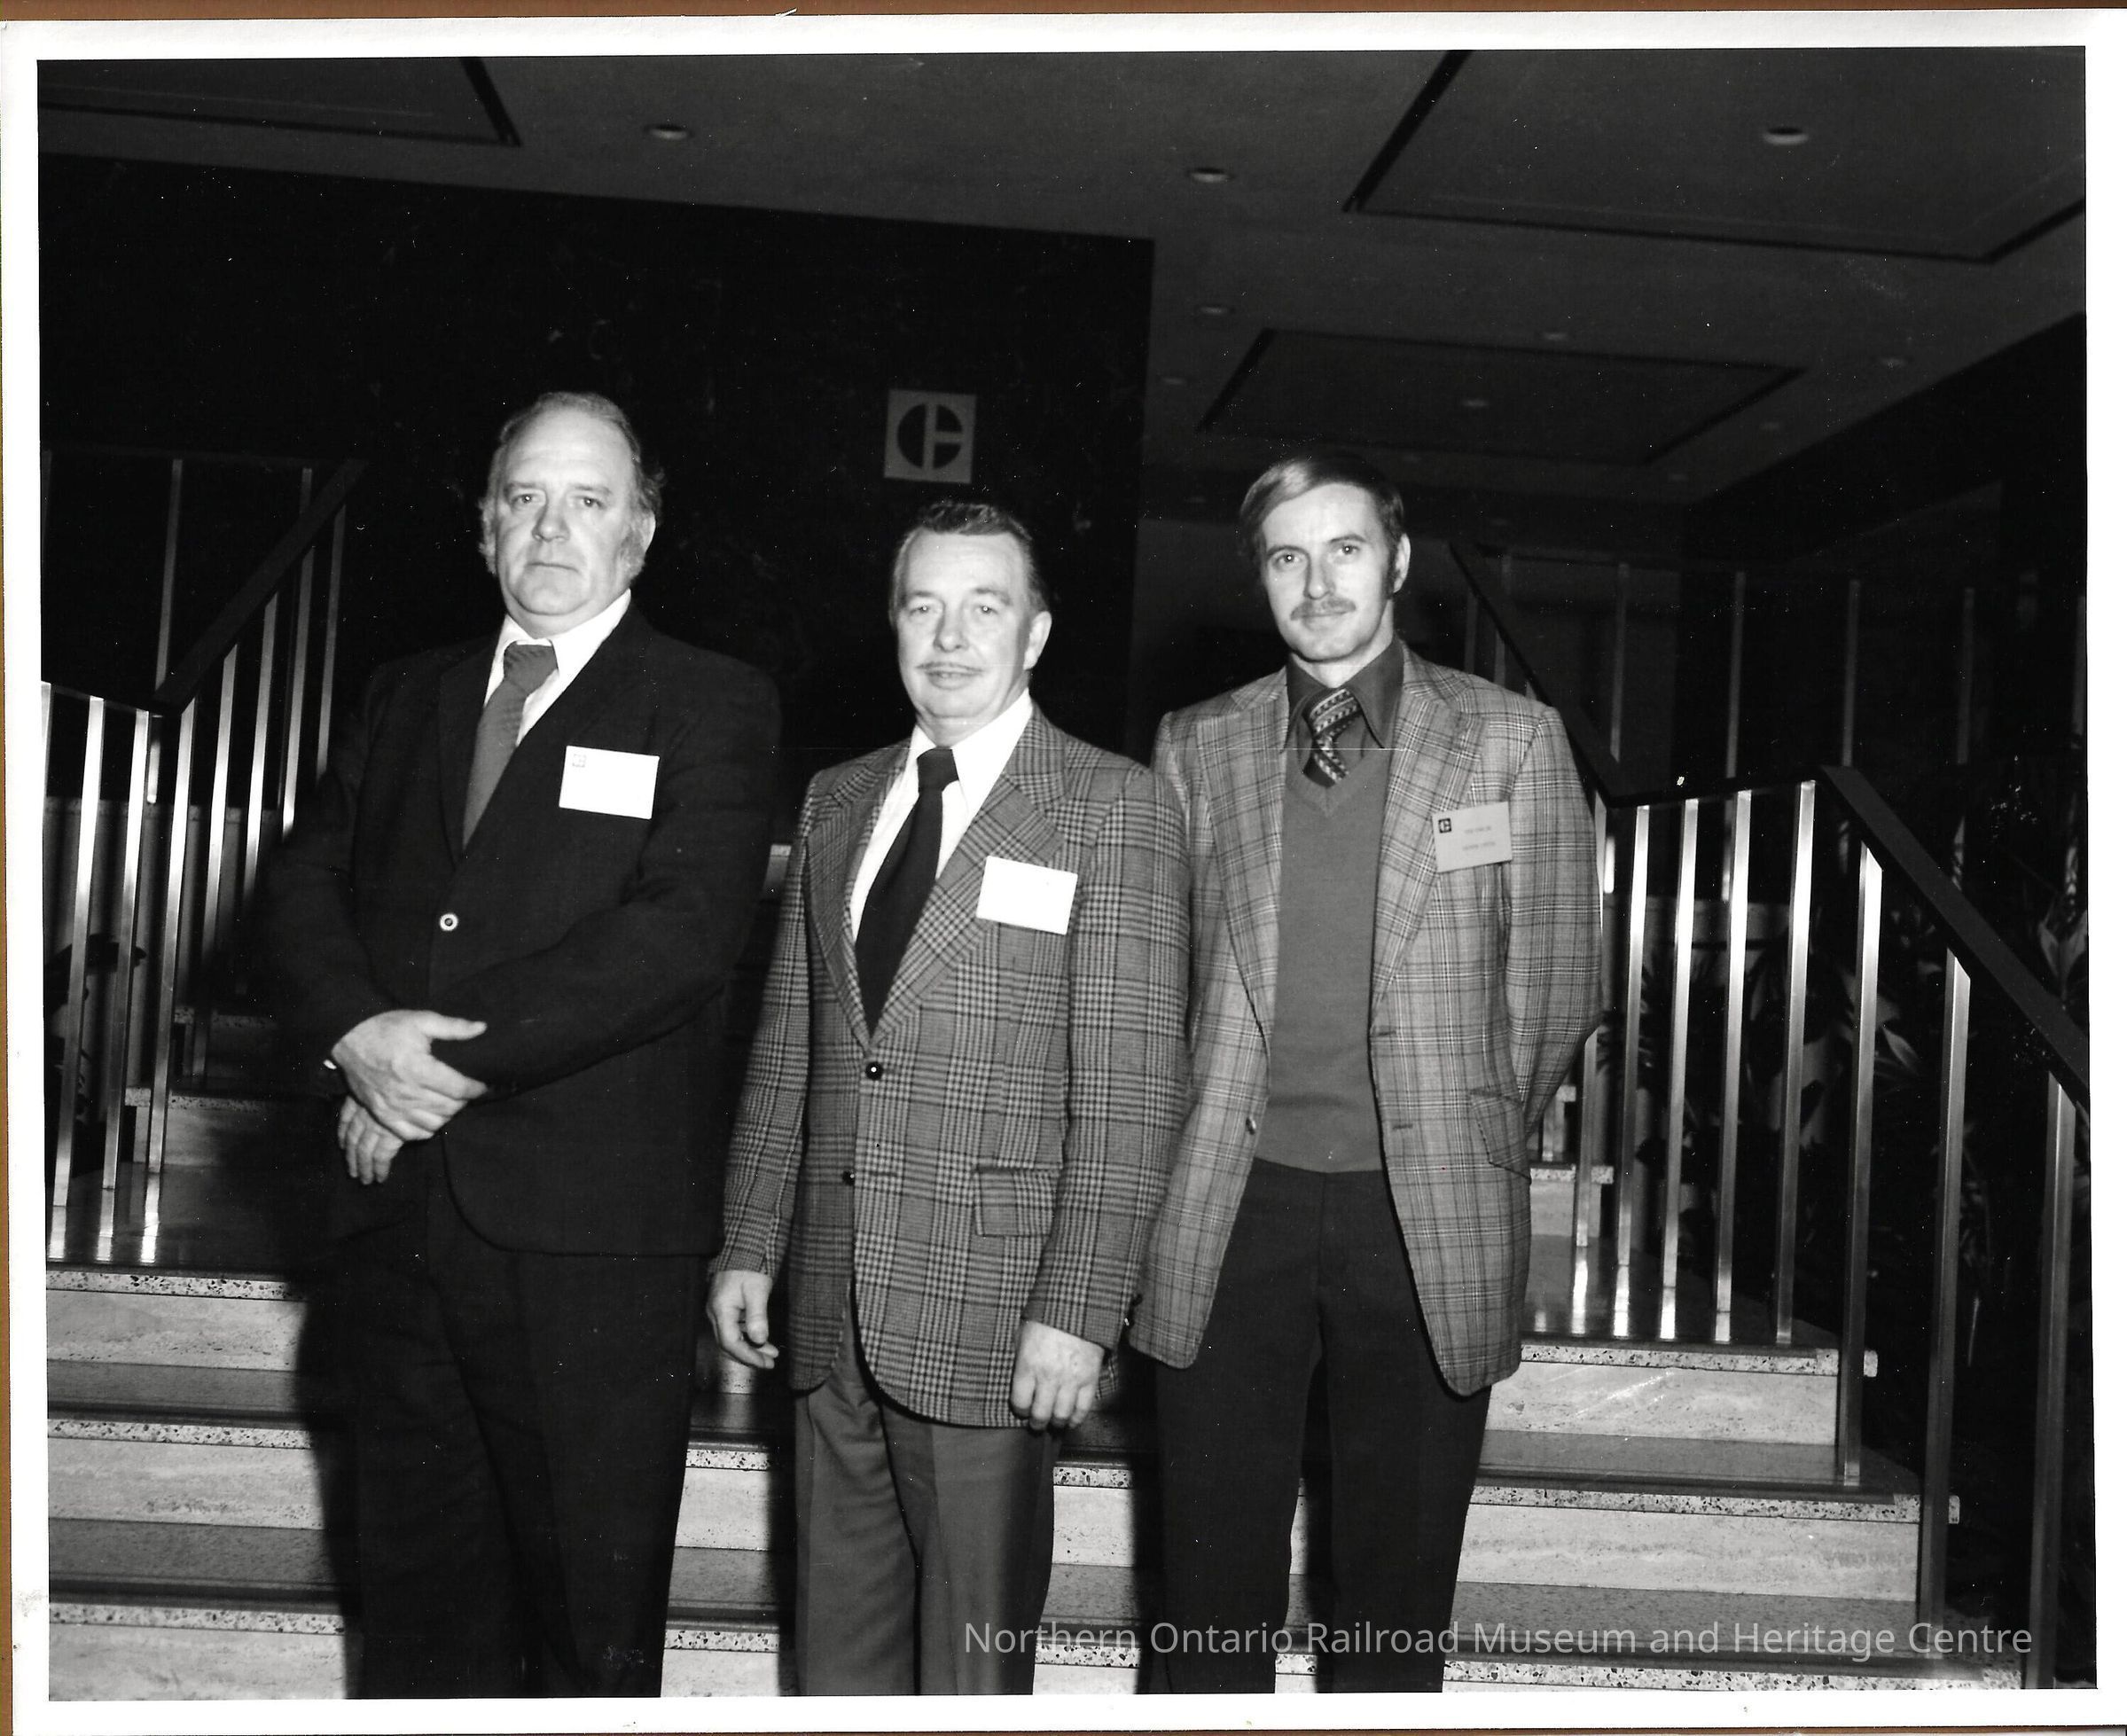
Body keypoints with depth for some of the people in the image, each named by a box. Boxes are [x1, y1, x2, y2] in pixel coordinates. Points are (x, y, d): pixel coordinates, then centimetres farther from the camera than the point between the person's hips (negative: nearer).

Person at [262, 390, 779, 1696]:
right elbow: (307, 887, 11)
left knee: (593, 1606, 5)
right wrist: (356, 1034, -10)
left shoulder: (713, 705, -1)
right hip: (404, 1209, 5)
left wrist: (452, 1058, -16)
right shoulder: (409, 699, 17)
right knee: (420, 1583, 15)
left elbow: (684, 929, -14)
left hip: (597, 1227, -5)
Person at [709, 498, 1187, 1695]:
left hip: (992, 1310, -5)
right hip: (832, 1301, 5)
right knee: (839, 1641, 14)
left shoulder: (1113, 806, -5)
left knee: (972, 1658, 5)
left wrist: (1079, 1312, -15)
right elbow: (788, 1043, 16)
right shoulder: (838, 800, 13)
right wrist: (751, 1244, 10)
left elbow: (1131, 1086, -10)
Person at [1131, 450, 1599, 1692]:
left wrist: (1473, 1153, 9)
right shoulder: (1197, 746, 9)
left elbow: (1555, 991, 7)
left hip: (1427, 1219, -1)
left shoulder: (1510, 739, 4)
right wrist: (1204, 1147, 6)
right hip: (1231, 1213, 1)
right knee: (1216, 1592, 7)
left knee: (1400, 1599, 9)